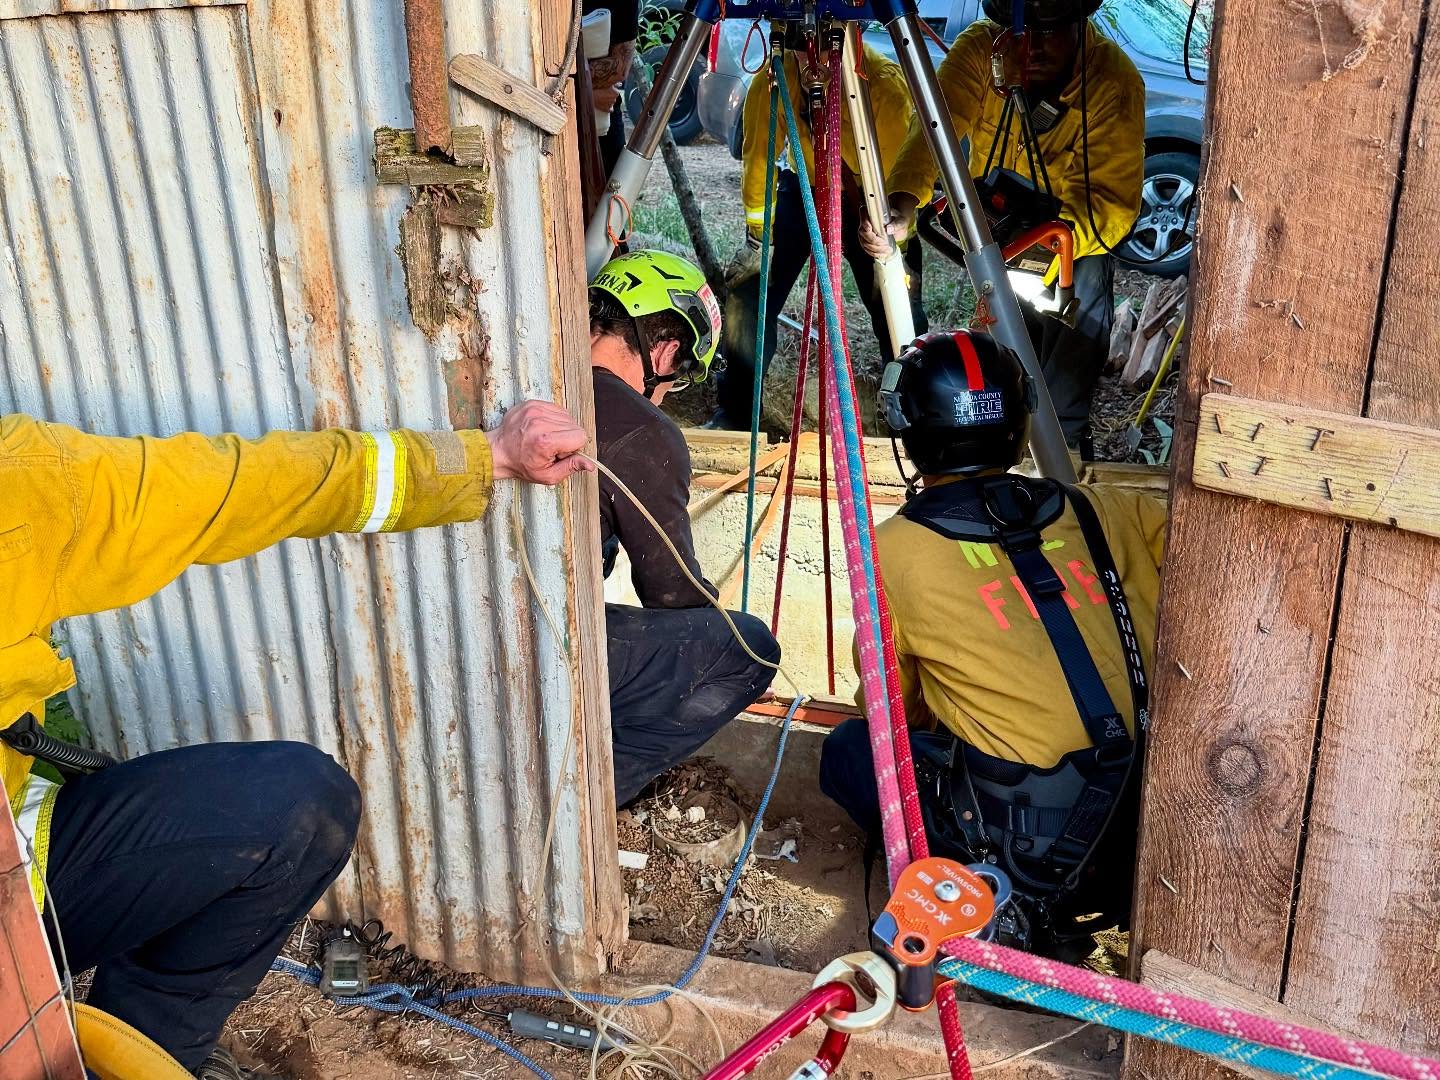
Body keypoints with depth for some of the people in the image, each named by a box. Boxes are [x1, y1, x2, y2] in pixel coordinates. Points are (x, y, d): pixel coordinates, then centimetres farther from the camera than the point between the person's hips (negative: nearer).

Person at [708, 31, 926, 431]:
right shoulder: (772, 82, -23)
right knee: (750, 289, -10)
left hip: (871, 197, -2)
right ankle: (733, 409, 5)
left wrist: (894, 252, -23)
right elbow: (759, 158, -14)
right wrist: (756, 238, -13)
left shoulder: (885, 83, -30)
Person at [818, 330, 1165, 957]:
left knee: (849, 749, 15)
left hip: (1033, 841, -4)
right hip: (1152, 821, 5)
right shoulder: (1095, 512, 5)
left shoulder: (894, 551, -2)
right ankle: (1110, 887, 11)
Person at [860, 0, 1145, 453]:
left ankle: (1063, 435, 5)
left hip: (1076, 228, -2)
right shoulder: (980, 49, -30)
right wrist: (902, 208, -63)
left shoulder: (1114, 81, -35)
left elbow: (1113, 203, -40)